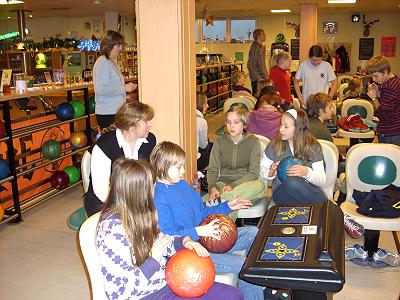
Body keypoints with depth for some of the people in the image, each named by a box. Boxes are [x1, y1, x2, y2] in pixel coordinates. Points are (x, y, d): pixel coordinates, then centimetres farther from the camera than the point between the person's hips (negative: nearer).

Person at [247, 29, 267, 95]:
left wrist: (266, 76, 15)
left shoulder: (261, 48, 14)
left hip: (263, 79, 9)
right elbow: (250, 66, -20)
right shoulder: (254, 48, -15)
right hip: (256, 80, -9)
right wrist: (259, 78, -21)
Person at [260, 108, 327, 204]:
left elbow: (322, 180, -1)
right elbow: (262, 169, 16)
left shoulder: (313, 147, 3)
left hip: (308, 192, -1)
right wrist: (270, 173, -8)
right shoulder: (274, 145, 5)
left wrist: (307, 172, -22)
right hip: (281, 192, 1)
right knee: (292, 182, -35)